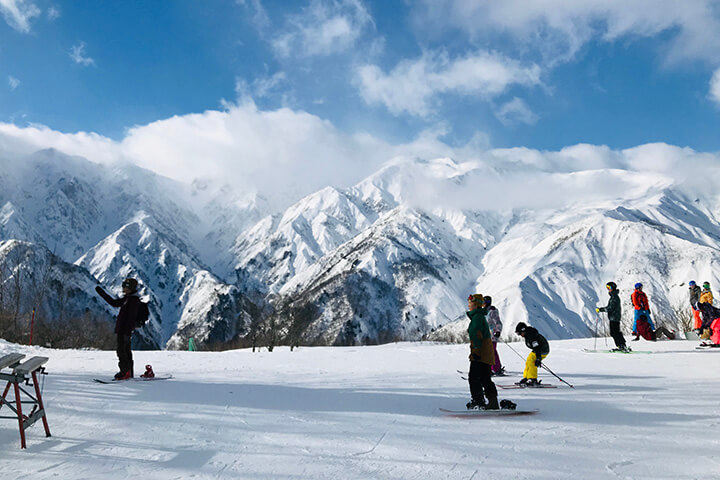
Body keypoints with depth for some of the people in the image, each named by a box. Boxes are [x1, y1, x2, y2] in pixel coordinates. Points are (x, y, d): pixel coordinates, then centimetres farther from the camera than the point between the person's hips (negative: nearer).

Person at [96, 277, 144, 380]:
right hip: (122, 329, 10)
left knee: (121, 351, -8)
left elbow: (132, 318, -21)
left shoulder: (134, 300, -16)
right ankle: (128, 373, 18)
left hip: (125, 330, -10)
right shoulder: (127, 298, 15)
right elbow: (114, 302, 26)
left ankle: (125, 372, -3)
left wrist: (127, 333, -23)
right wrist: (102, 293, 26)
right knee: (126, 351, 12)